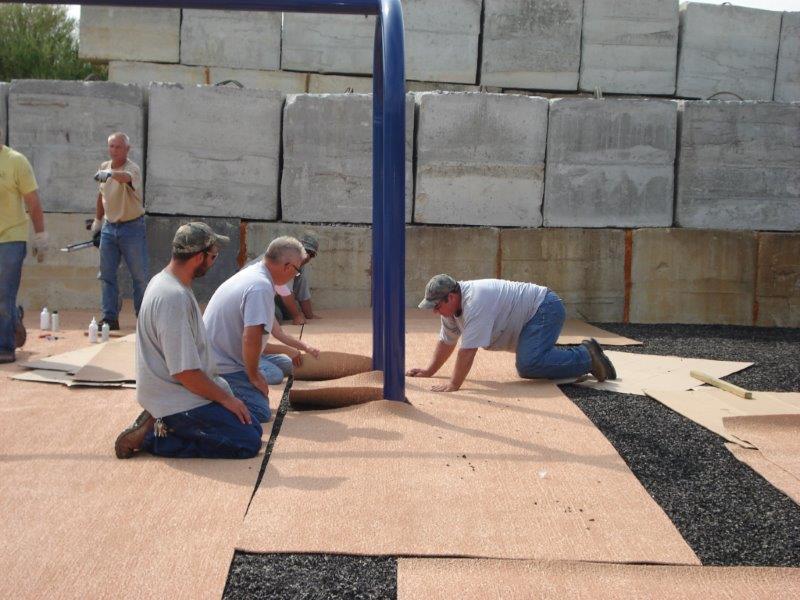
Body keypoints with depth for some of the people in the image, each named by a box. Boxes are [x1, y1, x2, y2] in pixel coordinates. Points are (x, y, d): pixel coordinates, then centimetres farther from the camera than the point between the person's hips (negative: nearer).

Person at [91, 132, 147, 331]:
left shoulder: (133, 168, -15)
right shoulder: (104, 167, 7)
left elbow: (126, 177, -40)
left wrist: (110, 174, -59)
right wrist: (97, 220, 22)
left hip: (132, 228, -6)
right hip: (109, 227, 6)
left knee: (140, 275, 2)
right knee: (107, 275, 6)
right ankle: (110, 318, 12)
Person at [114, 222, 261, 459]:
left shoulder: (163, 280, 7)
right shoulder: (174, 298, -26)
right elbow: (186, 372, -25)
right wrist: (226, 398, -12)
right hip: (178, 402, -10)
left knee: (253, 428, 11)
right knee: (249, 441, -12)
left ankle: (163, 427, 10)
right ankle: (151, 437, -6)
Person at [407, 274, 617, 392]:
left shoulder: (475, 301, -29)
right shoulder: (451, 306, 2)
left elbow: (468, 350, -32)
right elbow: (447, 342, 15)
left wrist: (453, 385, -30)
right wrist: (429, 371, 15)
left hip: (544, 309, -10)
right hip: (532, 317, 10)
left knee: (528, 365, -25)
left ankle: (587, 358, -10)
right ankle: (582, 353, 21)